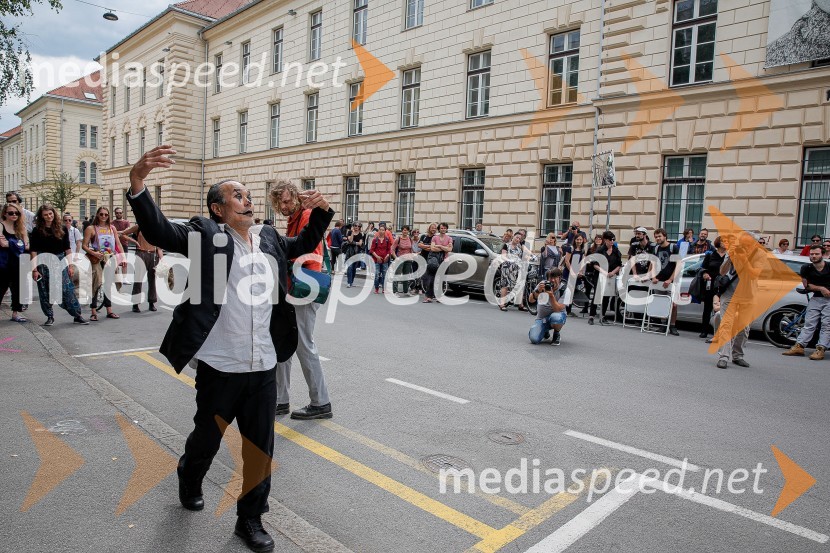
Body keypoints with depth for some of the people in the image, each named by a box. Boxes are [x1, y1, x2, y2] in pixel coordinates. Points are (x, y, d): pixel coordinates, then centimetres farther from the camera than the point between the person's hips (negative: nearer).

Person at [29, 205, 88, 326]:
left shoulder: (62, 229, 4)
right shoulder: (37, 231, -1)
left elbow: (67, 249, 7)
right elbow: (33, 251, -3)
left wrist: (70, 266, 3)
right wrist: (34, 269, -9)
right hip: (44, 264, 0)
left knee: (68, 290, -4)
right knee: (45, 293, 5)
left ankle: (77, 315, 1)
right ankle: (50, 317, 17)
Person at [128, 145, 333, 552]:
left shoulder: (270, 240, 11)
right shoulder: (206, 234, -5)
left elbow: (305, 243, 26)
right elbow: (158, 231, -18)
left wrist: (320, 210, 9)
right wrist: (137, 182, -33)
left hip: (263, 368, 4)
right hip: (220, 367, -4)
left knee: (260, 448, 12)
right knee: (206, 439, 19)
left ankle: (250, 519, 31)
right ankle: (189, 480, 52)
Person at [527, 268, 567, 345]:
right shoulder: (543, 284, -9)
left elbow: (558, 309, -26)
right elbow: (530, 300, -14)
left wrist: (551, 295, -38)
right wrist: (538, 291, -33)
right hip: (541, 317, 2)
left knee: (556, 317, -40)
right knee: (534, 339, -22)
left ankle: (556, 334, -4)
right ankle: (545, 332, 17)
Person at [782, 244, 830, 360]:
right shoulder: (806, 268, 1)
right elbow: (807, 285, 5)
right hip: (816, 298, 3)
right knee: (809, 323, 1)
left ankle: (820, 349, -8)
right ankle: (799, 346, -5)